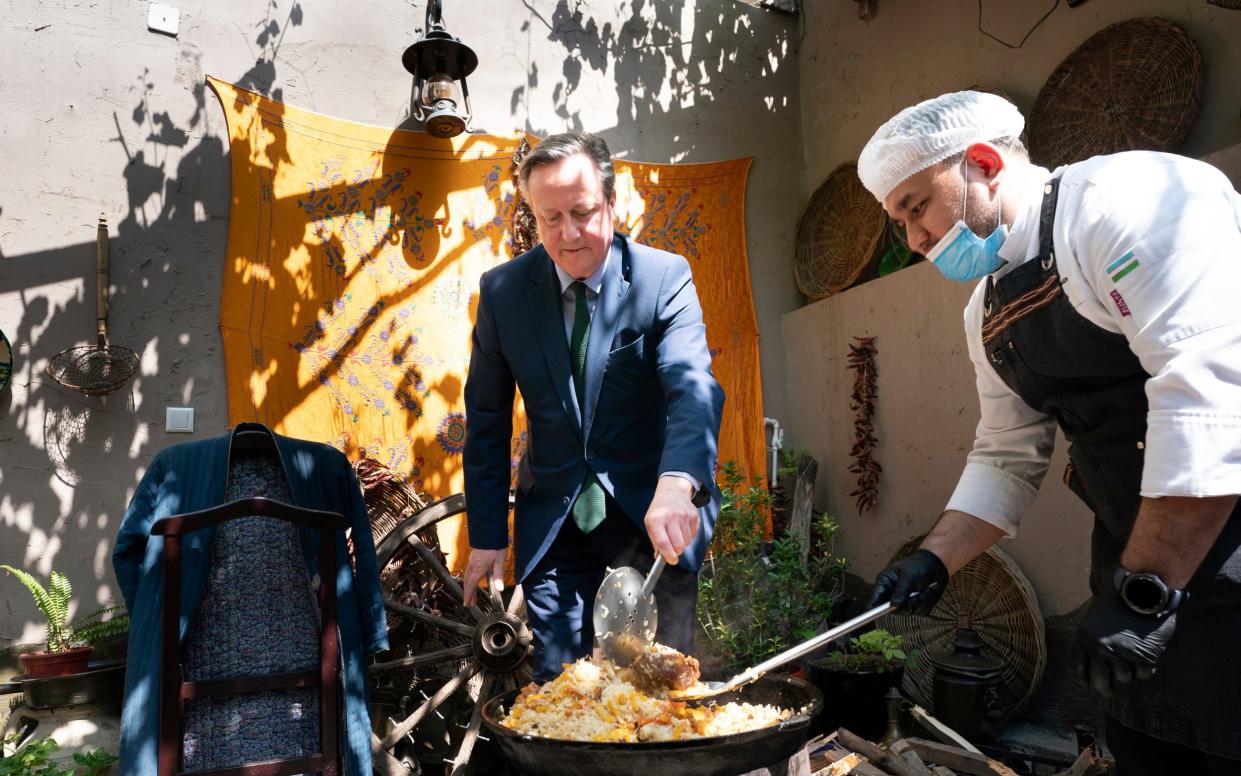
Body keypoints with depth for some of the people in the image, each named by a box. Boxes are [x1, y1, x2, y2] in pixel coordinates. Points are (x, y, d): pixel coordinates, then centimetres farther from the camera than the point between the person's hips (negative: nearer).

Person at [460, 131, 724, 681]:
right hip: (553, 524, 2)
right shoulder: (503, 290, -4)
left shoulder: (665, 277, -11)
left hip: (655, 518, -1)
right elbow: (487, 421, 3)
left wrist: (677, 484, -45)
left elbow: (693, 385, -26)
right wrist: (486, 534, 2)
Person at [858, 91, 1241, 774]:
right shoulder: (988, 311, 11)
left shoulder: (1127, 197, -15)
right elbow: (1006, 458, 16)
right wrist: (932, 562, 6)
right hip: (1141, 573, 7)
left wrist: (1145, 590, -24)